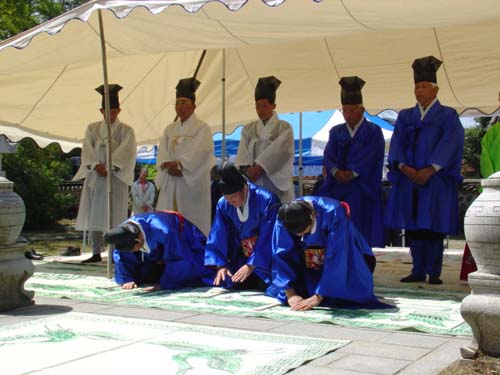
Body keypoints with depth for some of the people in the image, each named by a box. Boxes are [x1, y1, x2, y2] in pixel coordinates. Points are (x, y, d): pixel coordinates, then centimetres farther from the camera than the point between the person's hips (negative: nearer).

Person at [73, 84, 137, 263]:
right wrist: (97, 166, -16)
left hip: (116, 177, -3)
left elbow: (125, 151, -9)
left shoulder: (126, 130, 4)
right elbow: (87, 150, 0)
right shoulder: (92, 129, 12)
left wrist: (109, 167, -20)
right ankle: (96, 253, 10)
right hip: (94, 177, 3)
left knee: (114, 216, -6)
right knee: (93, 215, 3)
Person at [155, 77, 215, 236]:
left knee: (192, 222, -5)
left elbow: (198, 153, -13)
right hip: (171, 181, 5)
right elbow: (162, 151, 6)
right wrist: (168, 165, -14)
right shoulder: (170, 129, 17)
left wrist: (178, 165, -18)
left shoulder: (202, 128, 0)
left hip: (192, 182, -5)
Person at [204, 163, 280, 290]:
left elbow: (268, 238, -18)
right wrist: (220, 265, -13)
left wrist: (251, 265, -20)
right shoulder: (223, 205, -5)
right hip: (241, 259, 4)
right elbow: (218, 238, -1)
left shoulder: (266, 200, -18)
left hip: (265, 261, -4)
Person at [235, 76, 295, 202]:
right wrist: (248, 170, -16)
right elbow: (243, 155, 2)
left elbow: (278, 152, -10)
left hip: (277, 184, -3)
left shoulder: (284, 128, 4)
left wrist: (259, 168, -19)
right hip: (254, 185, 3)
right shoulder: (248, 129, 15)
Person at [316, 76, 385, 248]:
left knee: (359, 235, -9)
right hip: (336, 188, 3)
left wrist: (352, 173, -19)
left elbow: (371, 157, -7)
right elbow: (329, 155, 3)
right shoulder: (336, 132, 17)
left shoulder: (373, 132, 5)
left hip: (362, 190, -3)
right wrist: (336, 171, -17)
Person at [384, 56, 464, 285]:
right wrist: (404, 167, -14)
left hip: (436, 180, -3)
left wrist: (430, 170, -19)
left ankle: (434, 272, 3)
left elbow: (449, 145, -8)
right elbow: (397, 144, 4)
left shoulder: (447, 116, 4)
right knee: (413, 225, 2)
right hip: (409, 179, 3)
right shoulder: (405, 116, 14)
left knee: (433, 226, -4)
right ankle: (418, 271, 9)